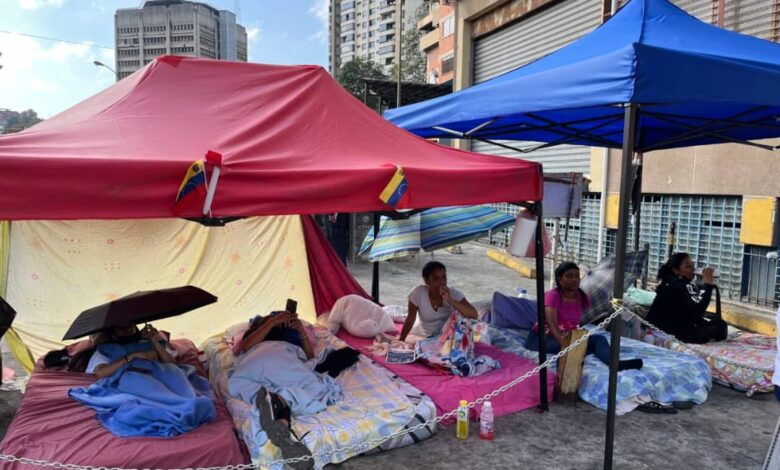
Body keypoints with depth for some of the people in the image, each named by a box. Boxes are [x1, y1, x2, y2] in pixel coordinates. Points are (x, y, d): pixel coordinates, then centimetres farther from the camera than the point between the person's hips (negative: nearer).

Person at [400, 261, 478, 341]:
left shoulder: (454, 293, -23)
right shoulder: (418, 293, -23)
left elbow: (474, 315, -34)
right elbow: (410, 318, -11)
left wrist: (450, 300, -44)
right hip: (424, 335, 1)